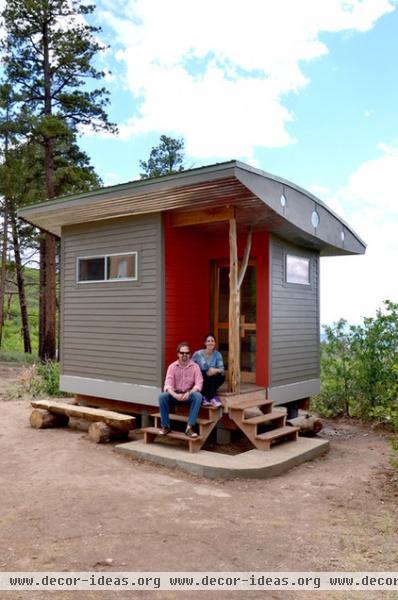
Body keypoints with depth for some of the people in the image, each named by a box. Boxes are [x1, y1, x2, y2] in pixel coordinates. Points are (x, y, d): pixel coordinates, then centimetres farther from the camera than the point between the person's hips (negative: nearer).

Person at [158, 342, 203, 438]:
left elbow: (198, 384, -14)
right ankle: (165, 426, -14)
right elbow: (168, 384, -13)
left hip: (189, 394, -1)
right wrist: (175, 395, -33)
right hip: (175, 394, 1)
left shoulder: (195, 367, -4)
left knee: (198, 396, -33)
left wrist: (189, 393, -32)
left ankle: (189, 427, -32)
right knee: (162, 396, -28)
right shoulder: (172, 366, -3)